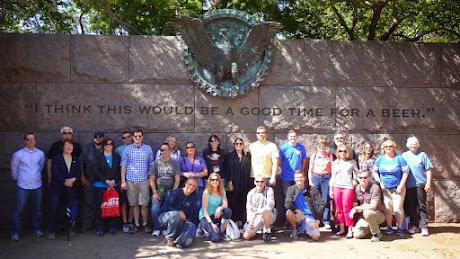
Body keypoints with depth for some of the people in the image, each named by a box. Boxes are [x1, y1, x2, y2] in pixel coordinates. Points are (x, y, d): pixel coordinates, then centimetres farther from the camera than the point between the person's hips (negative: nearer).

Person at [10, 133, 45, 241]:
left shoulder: (40, 154, 4)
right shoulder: (18, 154, -4)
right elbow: (14, 169, 10)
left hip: (37, 185, 3)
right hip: (23, 186, -3)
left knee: (37, 209, 10)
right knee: (18, 210, -2)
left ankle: (37, 229, 24)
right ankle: (15, 232, 10)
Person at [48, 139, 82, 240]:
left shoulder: (76, 160, 13)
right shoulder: (57, 158, 1)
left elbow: (79, 172, 5)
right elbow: (55, 172, -10)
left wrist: (73, 179, -14)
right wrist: (64, 181, -17)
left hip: (70, 189, 3)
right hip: (57, 187, -3)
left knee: (69, 209, 1)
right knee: (54, 209, -3)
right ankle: (51, 231, 5)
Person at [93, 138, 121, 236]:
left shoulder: (117, 157, 12)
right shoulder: (98, 156, 5)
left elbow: (119, 171, 8)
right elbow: (96, 171, -3)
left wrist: (113, 181, -7)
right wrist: (106, 181, -10)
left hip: (114, 185, 2)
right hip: (100, 185, -2)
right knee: (100, 207, -3)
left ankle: (113, 227, 9)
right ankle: (99, 229, 4)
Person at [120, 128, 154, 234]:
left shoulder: (148, 149, 8)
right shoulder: (127, 149, 6)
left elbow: (151, 165, 10)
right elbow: (123, 165, 6)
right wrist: (123, 181, 1)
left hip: (144, 180, 0)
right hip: (131, 180, 0)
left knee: (144, 204, -2)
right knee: (134, 204, 4)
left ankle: (145, 224, 12)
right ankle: (136, 225, 14)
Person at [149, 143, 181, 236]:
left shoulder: (175, 163, 9)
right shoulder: (155, 163, 9)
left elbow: (177, 180, 6)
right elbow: (152, 179, 6)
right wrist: (154, 193, -4)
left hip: (170, 190, 0)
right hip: (158, 189, 1)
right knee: (154, 209, -17)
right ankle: (156, 228, 2)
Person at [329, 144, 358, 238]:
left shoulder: (352, 162, 10)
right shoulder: (335, 163, 16)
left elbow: (357, 174, 12)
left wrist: (355, 182, -4)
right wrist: (331, 190, 13)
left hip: (348, 187, -3)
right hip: (337, 187, 3)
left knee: (347, 209, -9)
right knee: (339, 209, 3)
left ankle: (350, 230, -3)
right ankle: (342, 229, 10)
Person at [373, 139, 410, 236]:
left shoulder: (399, 158, -2)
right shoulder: (380, 159, 6)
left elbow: (405, 172, -2)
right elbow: (375, 172, 12)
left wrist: (401, 186, -8)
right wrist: (380, 183, -1)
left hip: (398, 188, -2)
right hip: (385, 188, 2)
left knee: (398, 208, -6)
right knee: (387, 208, 1)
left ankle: (400, 228, 7)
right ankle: (389, 227, 14)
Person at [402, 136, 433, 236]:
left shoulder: (422, 155, 4)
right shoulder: (404, 155, 11)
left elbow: (428, 169, 2)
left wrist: (428, 183, -6)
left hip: (420, 184, -2)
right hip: (409, 185, 2)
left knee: (422, 206, 0)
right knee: (411, 206, 6)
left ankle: (424, 226, 5)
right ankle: (413, 225, 16)